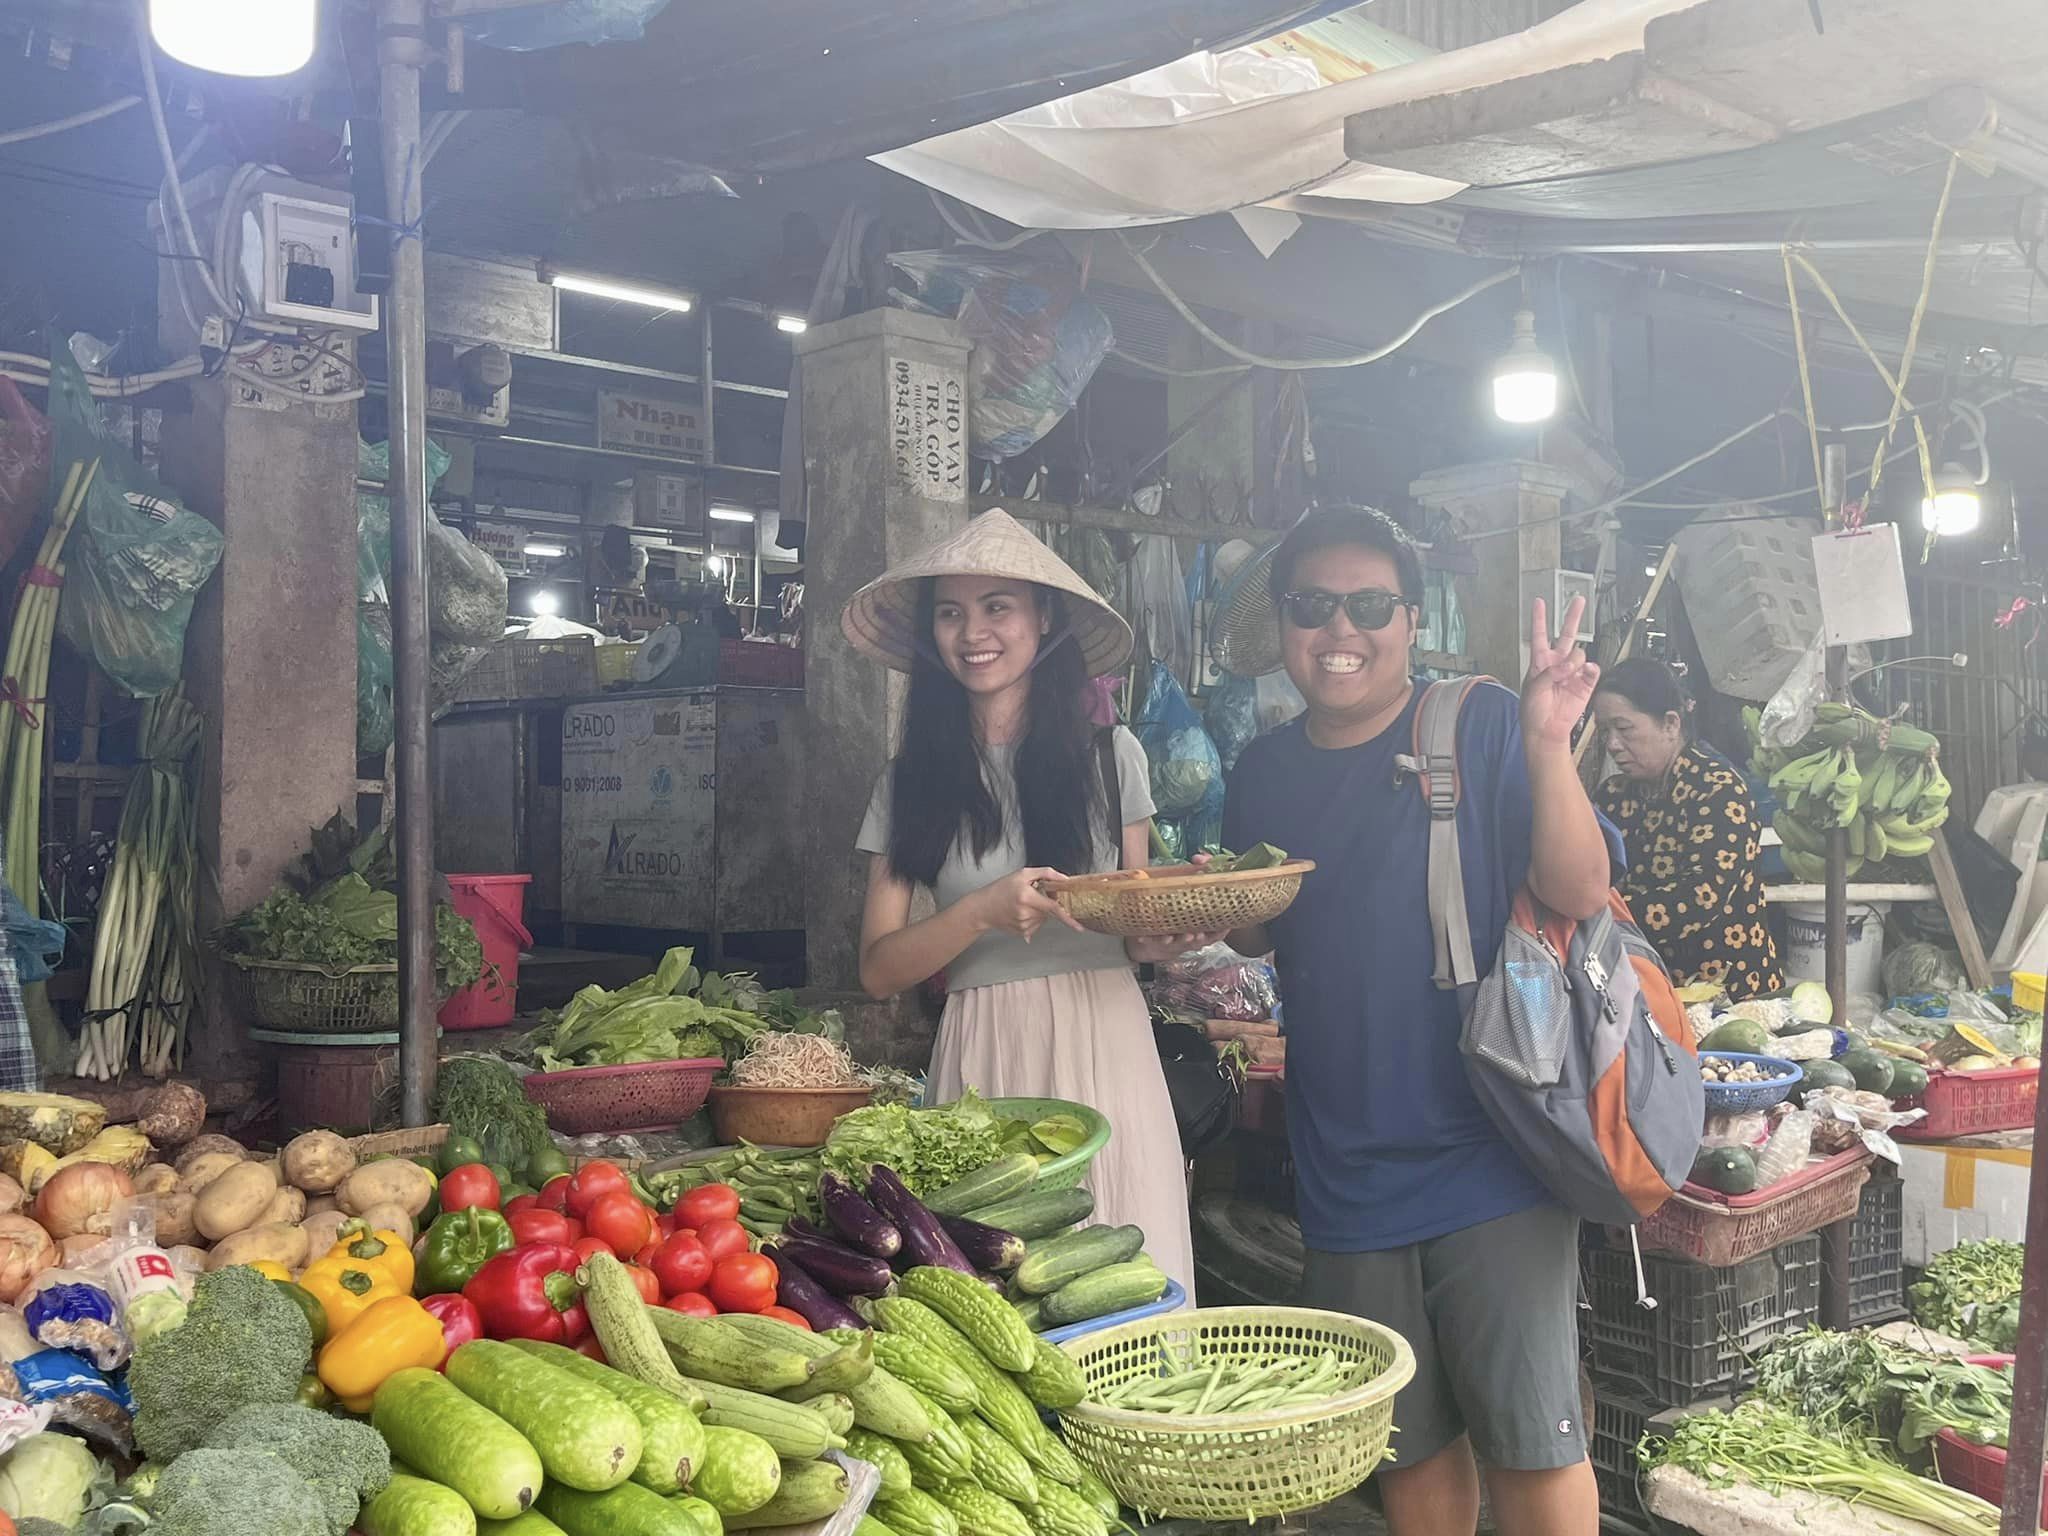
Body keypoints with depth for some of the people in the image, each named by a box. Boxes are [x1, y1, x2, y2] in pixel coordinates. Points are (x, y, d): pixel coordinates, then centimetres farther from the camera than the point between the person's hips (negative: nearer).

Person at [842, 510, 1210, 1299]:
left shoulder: (1111, 754, 6)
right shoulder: (911, 782, 6)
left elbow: (1135, 934, 12)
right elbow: (879, 968, 1)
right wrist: (987, 911, -14)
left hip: (1105, 1046, 0)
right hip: (982, 1055, 0)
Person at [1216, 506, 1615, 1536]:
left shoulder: (1480, 727, -7)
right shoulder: (1265, 771, 7)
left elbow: (1581, 894, -14)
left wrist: (1549, 746, -28)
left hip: (1489, 1154, -4)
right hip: (1346, 1171, 5)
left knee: (1529, 1440, 2)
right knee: (1408, 1443, 18)